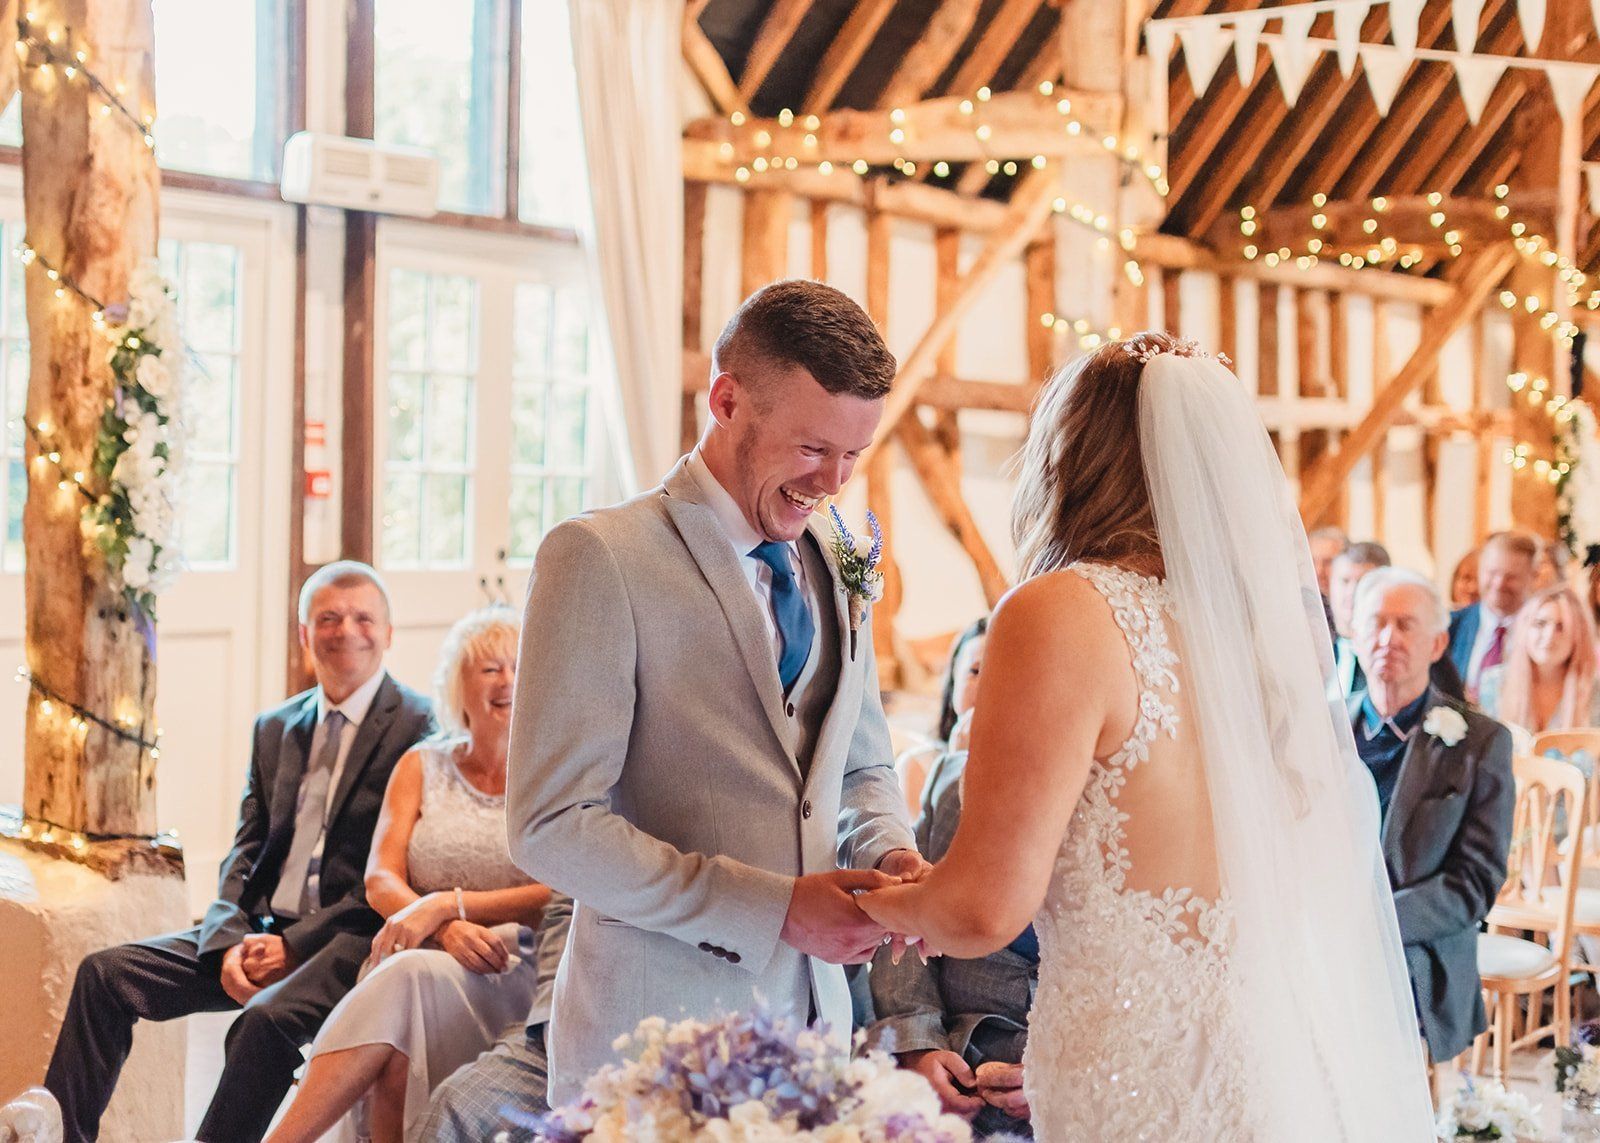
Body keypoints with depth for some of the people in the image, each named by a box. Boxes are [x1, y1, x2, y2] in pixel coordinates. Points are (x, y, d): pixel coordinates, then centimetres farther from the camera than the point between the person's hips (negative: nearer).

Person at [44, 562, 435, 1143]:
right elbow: (246, 851, 13)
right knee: (105, 973, -7)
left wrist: (296, 943, -14)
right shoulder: (274, 728, 17)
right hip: (263, 932, 7)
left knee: (267, 1019, -34)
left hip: (352, 940, -7)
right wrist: (230, 940, -7)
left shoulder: (424, 728, -5)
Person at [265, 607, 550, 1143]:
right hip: (426, 960, 2)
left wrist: (448, 904, -17)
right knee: (406, 976, -35)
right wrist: (444, 927, -17)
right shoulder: (422, 766, 16)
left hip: (516, 973, -2)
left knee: (412, 975, -34)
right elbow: (380, 881, 5)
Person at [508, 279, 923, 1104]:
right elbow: (551, 827, -17)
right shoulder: (599, 557, -12)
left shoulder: (833, 568, 9)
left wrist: (889, 855, -2)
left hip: (811, 1027, 6)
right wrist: (776, 908, -19)